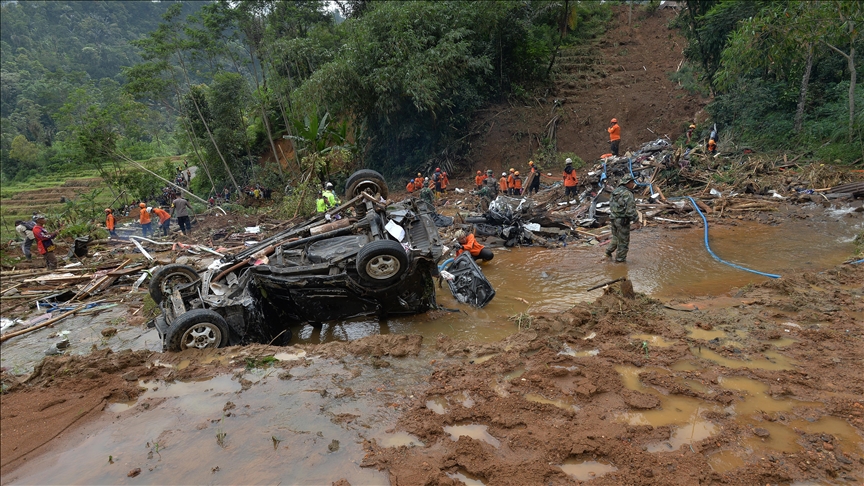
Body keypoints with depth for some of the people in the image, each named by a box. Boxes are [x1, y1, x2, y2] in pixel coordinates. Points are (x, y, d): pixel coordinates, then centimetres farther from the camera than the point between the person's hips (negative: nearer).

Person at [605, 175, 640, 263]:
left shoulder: (615, 191, 4)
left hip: (613, 219, 8)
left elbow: (611, 204, 14)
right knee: (623, 241, 8)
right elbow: (630, 211, -23)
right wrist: (636, 217, -7)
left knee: (615, 237, 27)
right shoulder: (628, 194, -21)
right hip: (623, 221, -7)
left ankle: (609, 252, 35)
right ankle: (620, 259, 17)